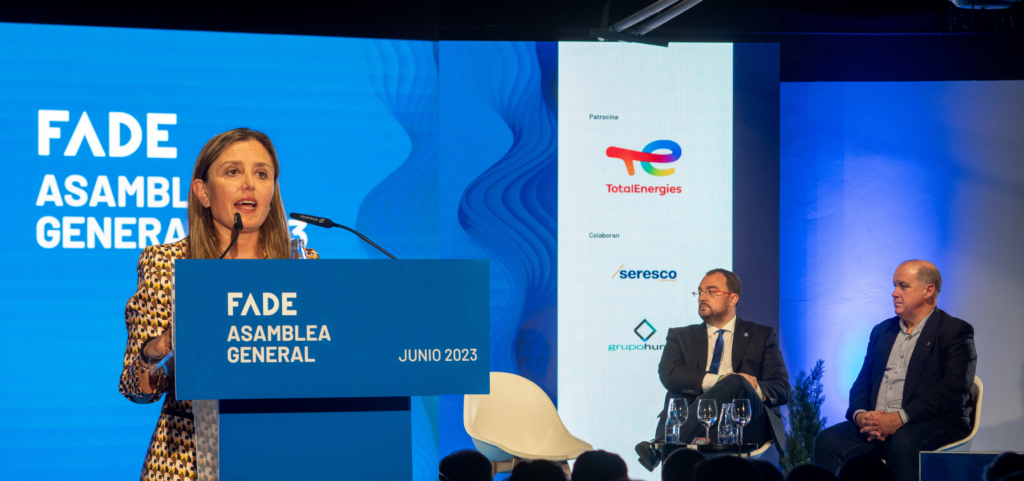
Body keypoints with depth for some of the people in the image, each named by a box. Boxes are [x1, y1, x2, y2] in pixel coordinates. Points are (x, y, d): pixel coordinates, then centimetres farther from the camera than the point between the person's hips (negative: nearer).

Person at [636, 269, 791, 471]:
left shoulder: (762, 336, 21)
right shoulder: (681, 336, 22)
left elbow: (782, 390, 10)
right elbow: (668, 374, 1)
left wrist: (756, 389, -15)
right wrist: (718, 381, -14)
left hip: (747, 423, -1)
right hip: (699, 420, 1)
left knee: (736, 383, -34)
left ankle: (660, 446, -45)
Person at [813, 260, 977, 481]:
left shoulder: (956, 331, 2)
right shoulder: (882, 330, 23)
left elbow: (954, 390, -11)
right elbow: (862, 382, 19)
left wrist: (900, 418, -20)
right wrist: (860, 415, -6)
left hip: (934, 424, -6)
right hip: (875, 423, 6)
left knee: (904, 441, -38)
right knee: (828, 440, -20)